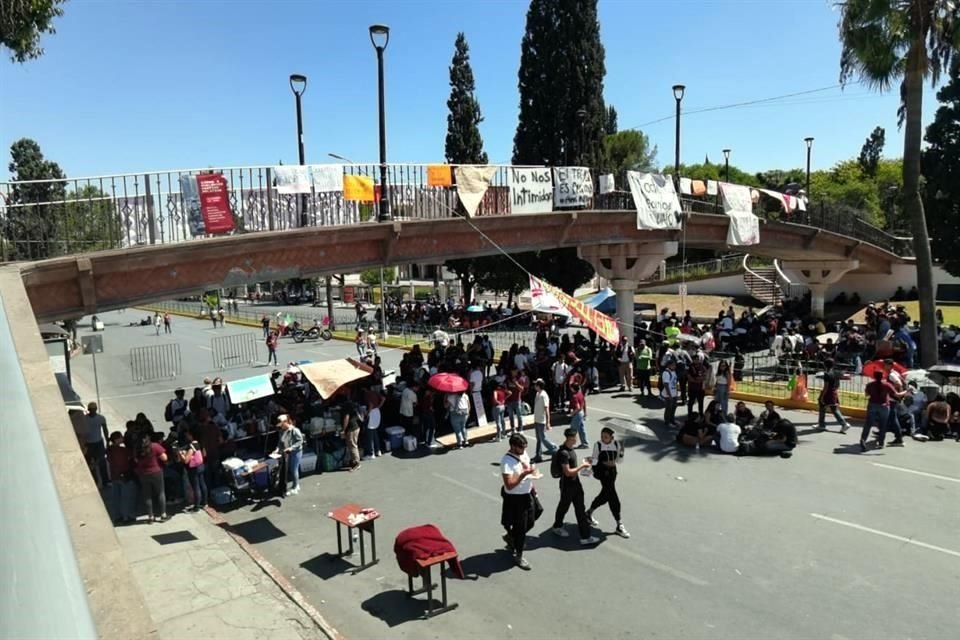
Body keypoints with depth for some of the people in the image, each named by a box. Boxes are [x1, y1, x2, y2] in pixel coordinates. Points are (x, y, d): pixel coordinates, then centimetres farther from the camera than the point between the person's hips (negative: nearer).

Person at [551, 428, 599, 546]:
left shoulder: (570, 449, 4)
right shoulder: (563, 453, -26)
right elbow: (567, 472, -27)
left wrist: (583, 464, 5)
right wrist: (582, 466, -20)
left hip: (575, 483, 8)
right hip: (567, 485, -8)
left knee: (580, 509, 7)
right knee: (564, 507, 14)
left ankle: (585, 537, 10)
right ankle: (557, 527, 39)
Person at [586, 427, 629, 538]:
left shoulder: (616, 444, -1)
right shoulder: (598, 444, -11)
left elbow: (619, 461, 3)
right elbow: (595, 460, -2)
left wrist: (621, 453, -15)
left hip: (612, 471, 5)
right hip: (602, 472, -5)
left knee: (605, 495, 18)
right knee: (613, 498, -9)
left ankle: (589, 512, 41)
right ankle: (619, 526, -2)